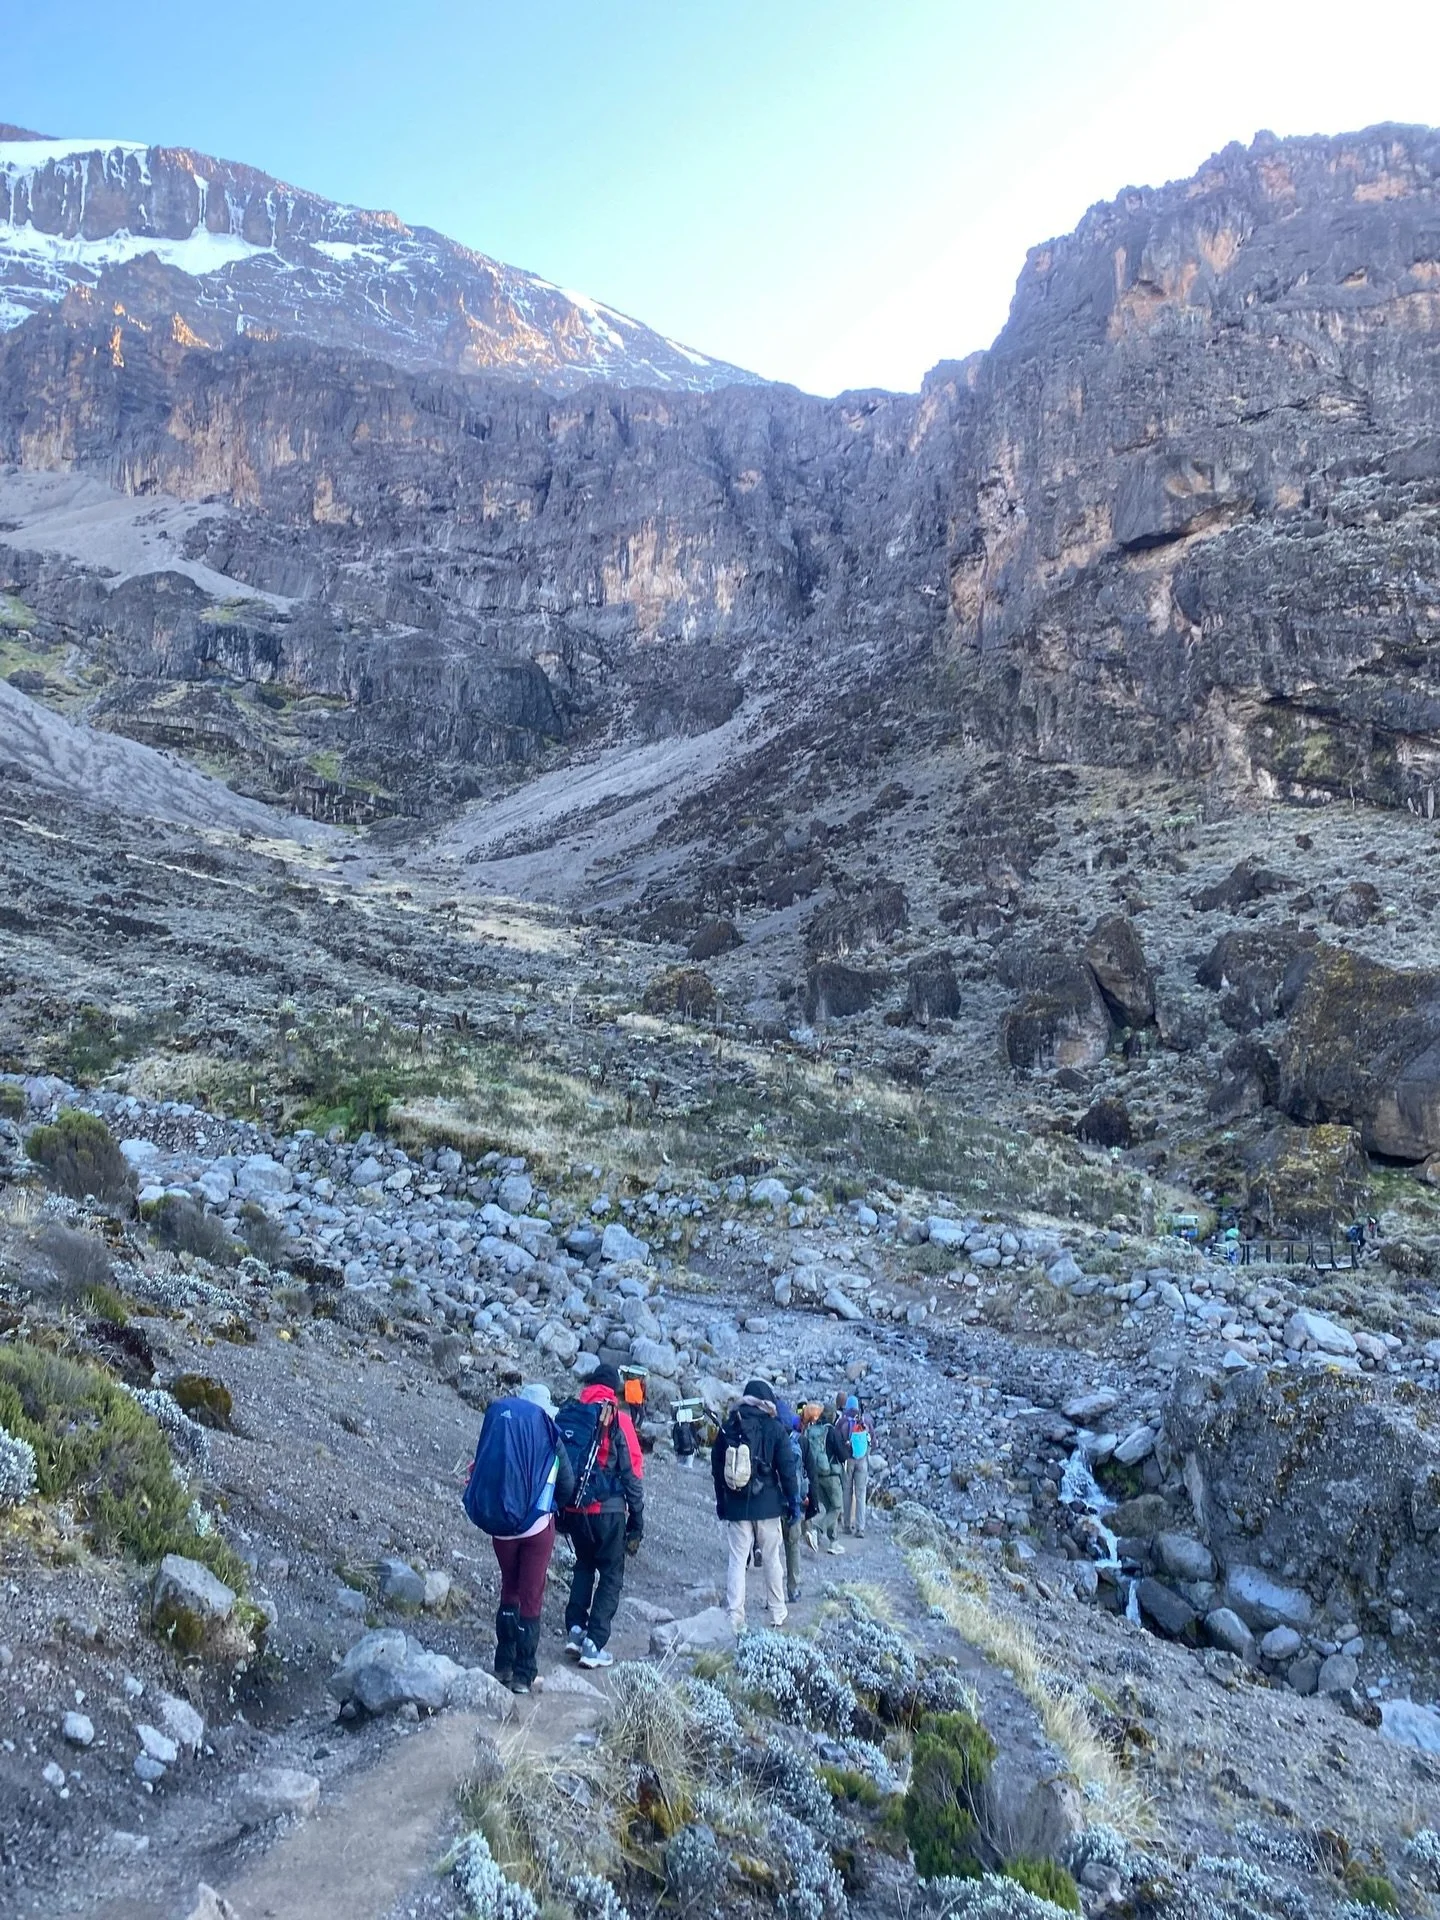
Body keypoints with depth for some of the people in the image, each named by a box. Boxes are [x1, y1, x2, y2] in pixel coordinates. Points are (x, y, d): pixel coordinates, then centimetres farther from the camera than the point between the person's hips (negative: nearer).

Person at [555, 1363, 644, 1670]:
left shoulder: (566, 1414, 5)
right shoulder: (617, 1419, -6)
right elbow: (633, 1473, -7)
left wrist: (559, 1510, 18)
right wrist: (637, 1522, 1)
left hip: (572, 1508, 4)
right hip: (607, 1509, -4)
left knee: (584, 1565, 25)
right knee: (610, 1574, 9)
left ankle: (575, 1629, 15)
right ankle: (594, 1644, 3)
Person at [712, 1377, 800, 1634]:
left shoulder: (727, 1428, 3)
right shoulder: (775, 1429, -7)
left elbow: (717, 1468, 9)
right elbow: (787, 1469, -6)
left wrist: (721, 1502, 18)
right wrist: (794, 1502, 3)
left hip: (736, 1506, 2)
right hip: (768, 1506, -2)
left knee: (737, 1561, 3)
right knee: (772, 1559, 11)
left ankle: (734, 1620, -1)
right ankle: (777, 1613, 21)